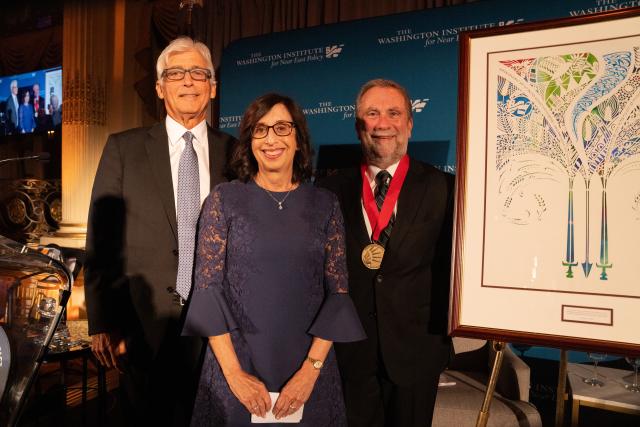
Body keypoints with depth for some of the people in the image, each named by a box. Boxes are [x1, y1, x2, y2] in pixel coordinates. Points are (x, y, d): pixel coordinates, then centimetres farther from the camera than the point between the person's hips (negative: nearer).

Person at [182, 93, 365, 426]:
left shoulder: (324, 205, 0)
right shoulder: (224, 199, -3)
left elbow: (337, 292, -2)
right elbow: (208, 288, -7)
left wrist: (311, 369, -10)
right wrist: (235, 373, -12)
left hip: (308, 366, 2)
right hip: (235, 362, -1)